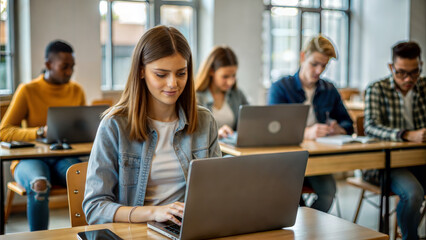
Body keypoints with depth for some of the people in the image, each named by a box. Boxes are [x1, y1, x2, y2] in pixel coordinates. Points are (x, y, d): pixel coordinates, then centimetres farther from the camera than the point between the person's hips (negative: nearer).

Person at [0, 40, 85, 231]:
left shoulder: (76, 90, 11)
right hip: (31, 158, -2)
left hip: (65, 157, 3)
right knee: (39, 185, -38)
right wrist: (40, 132, -23)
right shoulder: (27, 91, -1)